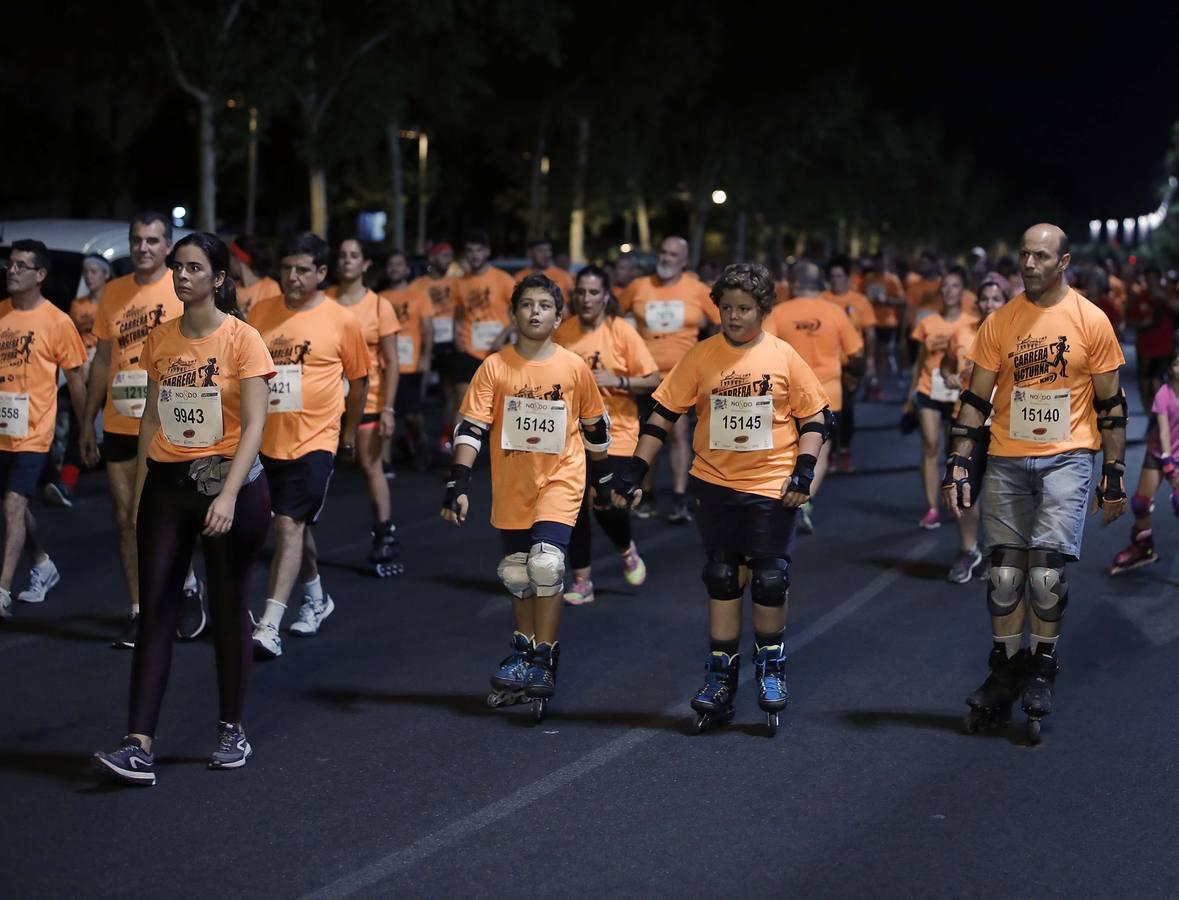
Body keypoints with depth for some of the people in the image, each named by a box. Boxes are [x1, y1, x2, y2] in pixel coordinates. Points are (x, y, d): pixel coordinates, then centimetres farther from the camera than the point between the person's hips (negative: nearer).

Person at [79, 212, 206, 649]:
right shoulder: (113, 292, 8)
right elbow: (103, 358, 14)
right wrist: (87, 420, 14)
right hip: (119, 426, 5)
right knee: (127, 518, 6)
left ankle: (189, 588, 21)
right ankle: (138, 613, 15)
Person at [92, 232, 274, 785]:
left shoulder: (242, 339, -9)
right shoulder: (160, 341, 6)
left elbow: (254, 424, -14)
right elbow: (152, 418, 14)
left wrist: (229, 494, -24)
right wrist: (139, 490, 11)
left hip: (229, 479, -4)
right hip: (167, 484, 4)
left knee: (229, 610, 7)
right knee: (155, 609, -3)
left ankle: (232, 731, 23)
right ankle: (139, 746, -7)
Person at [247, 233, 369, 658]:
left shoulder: (341, 321, -6)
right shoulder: (260, 313, 2)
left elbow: (359, 379, 6)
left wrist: (349, 431, 12)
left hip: (315, 440, -5)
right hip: (269, 439, 5)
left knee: (289, 525, -14)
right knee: (294, 524, 20)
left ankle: (269, 626, -17)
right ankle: (316, 598, 42)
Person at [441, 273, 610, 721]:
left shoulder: (574, 367, -5)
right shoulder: (495, 367, -7)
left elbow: (594, 427, 8)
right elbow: (471, 428, -9)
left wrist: (603, 480, 14)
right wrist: (459, 486, -18)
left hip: (559, 480, -2)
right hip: (511, 486, 2)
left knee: (546, 562, -18)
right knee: (516, 574, 12)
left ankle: (543, 660, -7)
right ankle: (524, 654, 31)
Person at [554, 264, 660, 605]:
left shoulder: (622, 332, -10)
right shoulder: (564, 332, 0)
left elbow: (653, 380, -10)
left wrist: (617, 380, -21)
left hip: (615, 433, -3)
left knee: (607, 506, -8)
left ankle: (627, 551, 25)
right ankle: (582, 581, 13)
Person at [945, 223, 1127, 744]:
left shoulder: (1091, 322, -3)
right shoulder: (999, 324, 3)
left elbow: (1110, 404, 2)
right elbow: (975, 400, 7)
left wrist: (1114, 476, 1)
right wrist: (957, 465, 0)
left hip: (1066, 458, -3)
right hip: (1007, 461, 3)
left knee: (1048, 572, -12)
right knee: (1004, 573, 5)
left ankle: (1042, 672, 6)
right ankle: (1005, 675, 18)